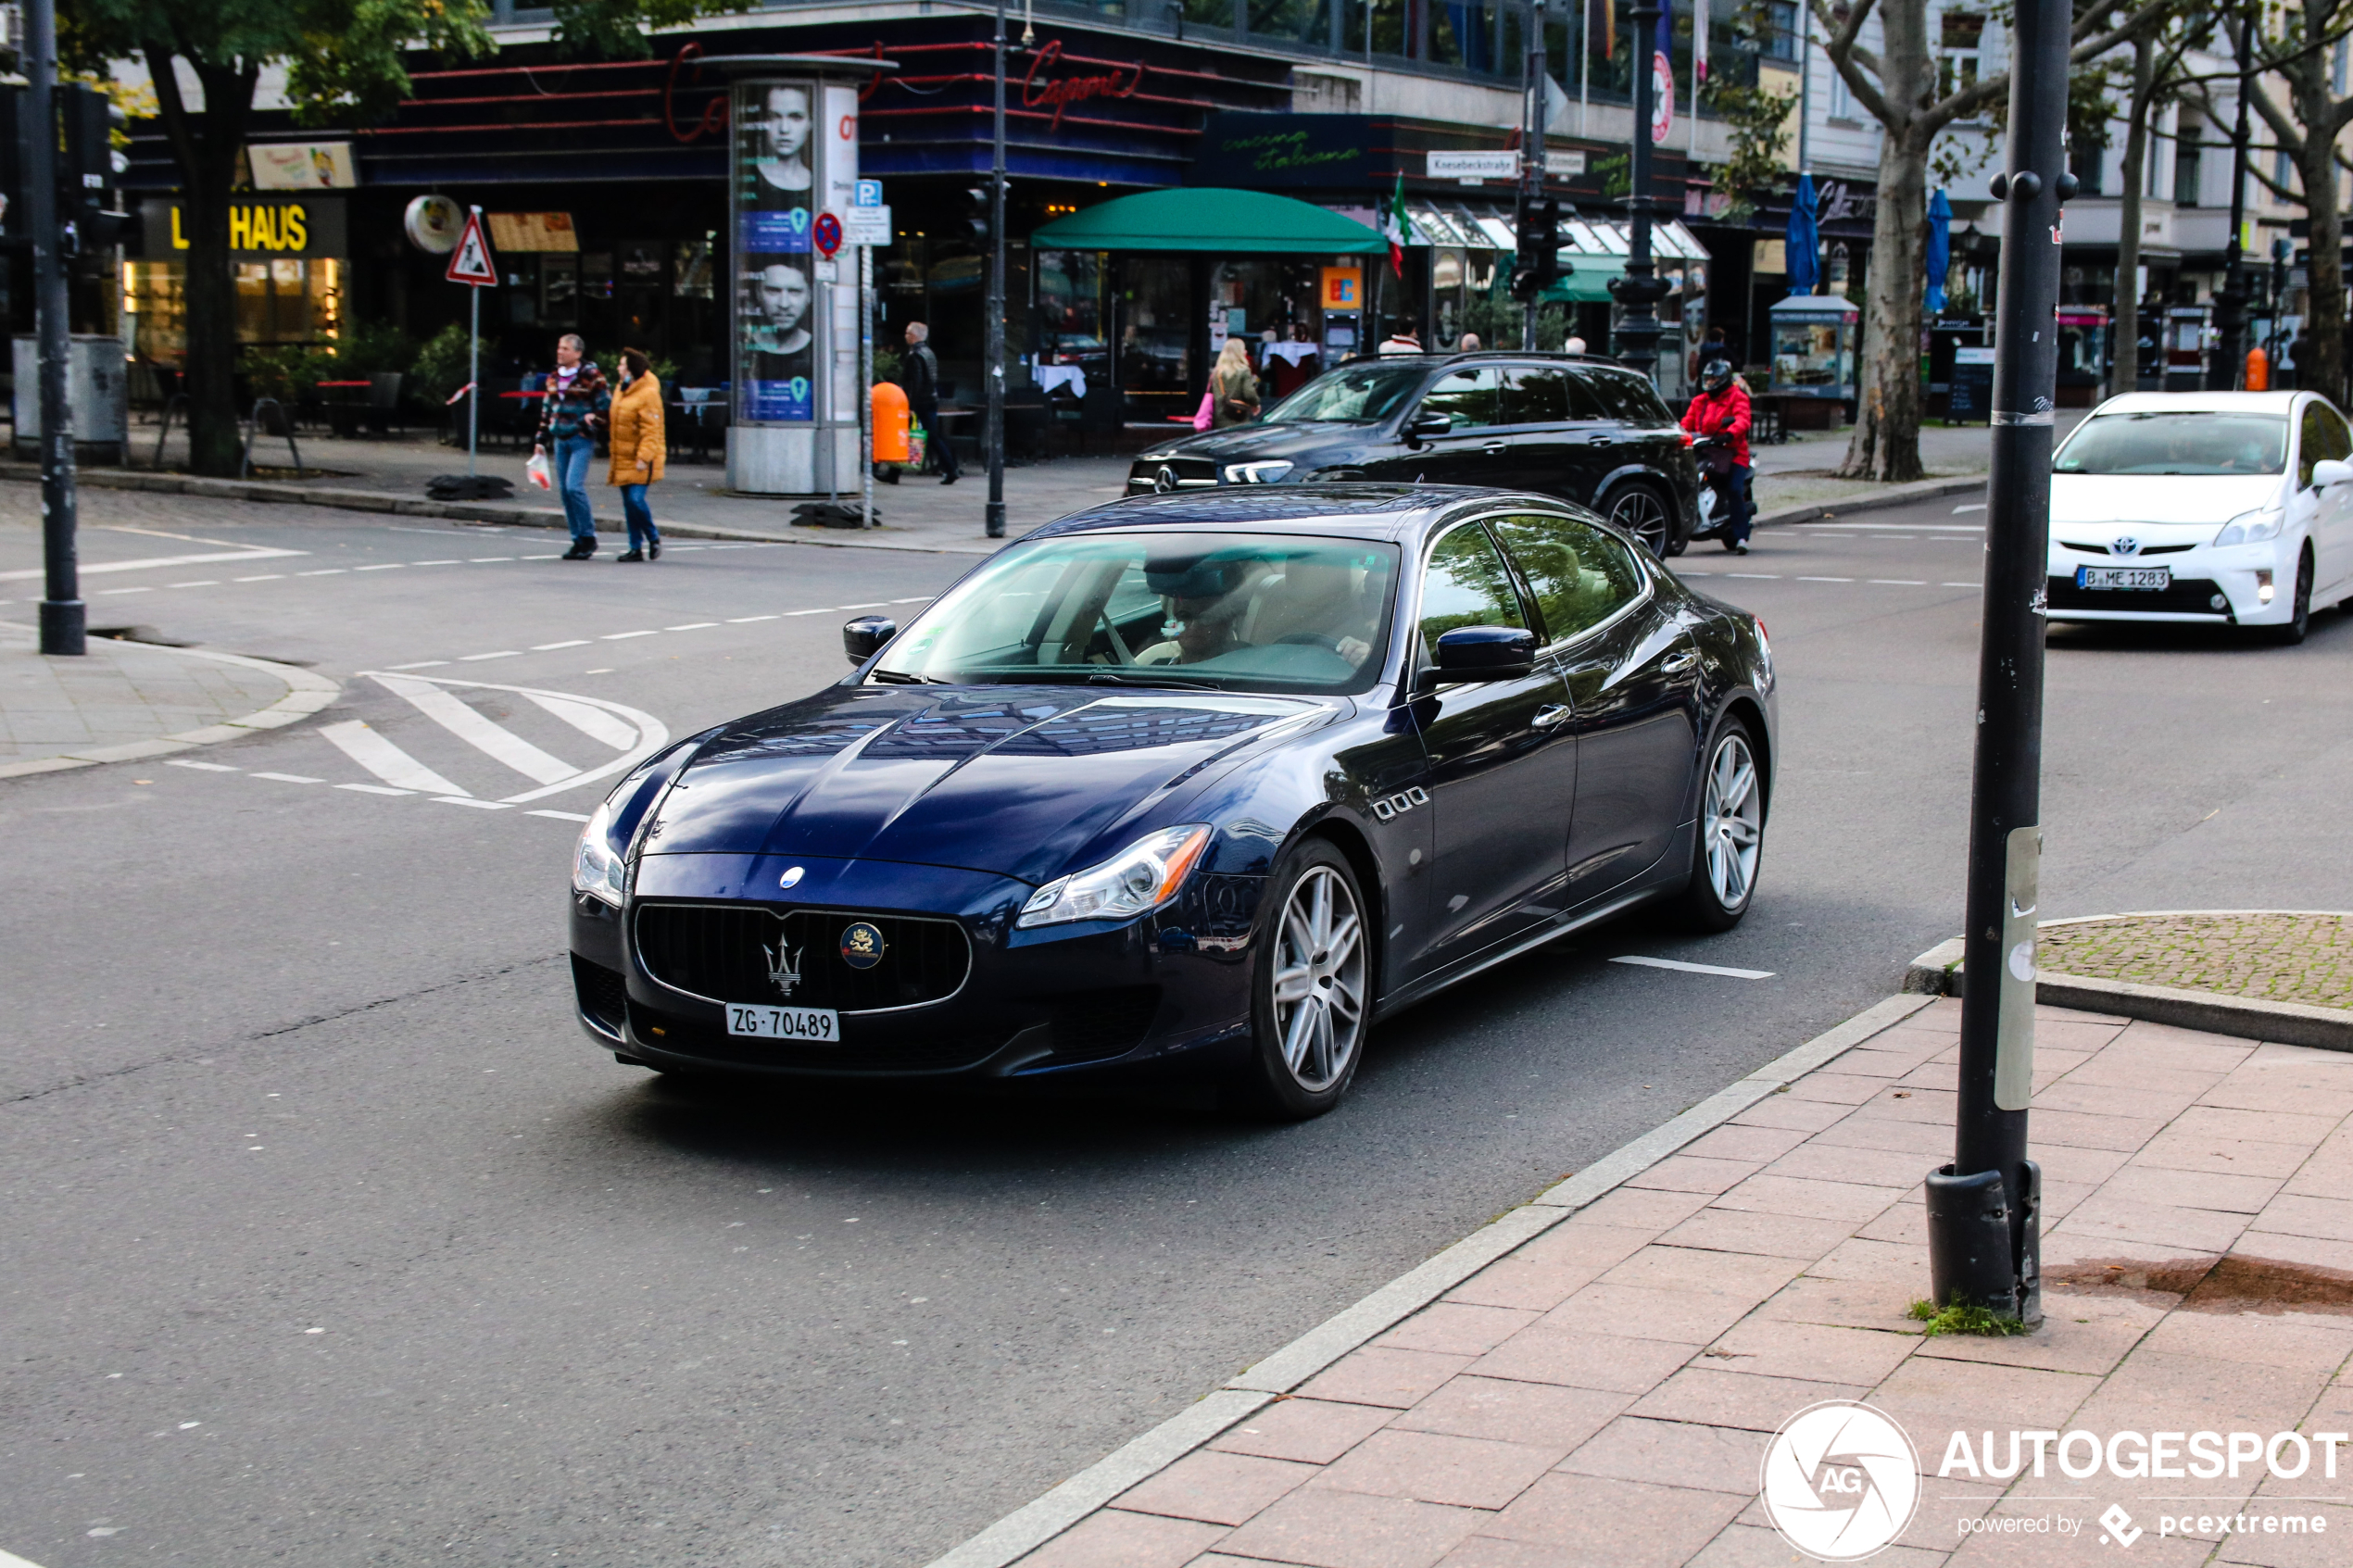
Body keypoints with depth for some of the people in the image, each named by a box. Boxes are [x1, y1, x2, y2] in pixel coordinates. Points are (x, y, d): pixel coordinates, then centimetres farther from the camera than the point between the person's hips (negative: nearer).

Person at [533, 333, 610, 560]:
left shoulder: (591, 376, -7)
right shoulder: (554, 378, 14)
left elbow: (607, 404, -5)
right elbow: (547, 410, 20)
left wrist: (593, 421, -13)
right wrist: (541, 440, 18)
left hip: (581, 440, -7)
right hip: (560, 439, 7)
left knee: (574, 486, -17)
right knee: (564, 490, 5)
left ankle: (588, 537, -5)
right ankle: (578, 540, 12)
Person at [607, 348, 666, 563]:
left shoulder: (648, 394, -13)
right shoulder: (622, 390, 14)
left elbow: (651, 430, -18)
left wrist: (644, 457, -25)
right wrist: (613, 461, 21)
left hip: (640, 461, -8)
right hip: (623, 459, 8)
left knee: (636, 500, -15)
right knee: (629, 504, 7)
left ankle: (653, 538, 6)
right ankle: (636, 548, 12)